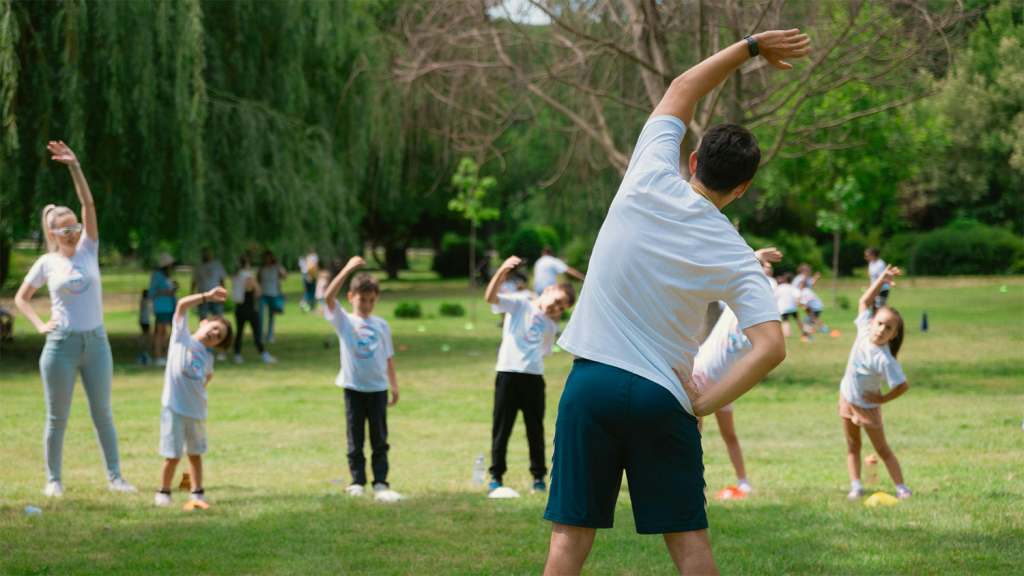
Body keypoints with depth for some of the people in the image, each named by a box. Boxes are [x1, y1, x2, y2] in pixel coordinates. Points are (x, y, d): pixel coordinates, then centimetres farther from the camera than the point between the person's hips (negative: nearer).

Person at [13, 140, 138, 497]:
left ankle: (114, 477, 12)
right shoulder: (47, 263, 0)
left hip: (96, 342, 2)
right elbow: (21, 298, 11)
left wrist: (74, 166, -16)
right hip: (61, 345, -2)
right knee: (58, 417, 4)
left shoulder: (88, 250, 4)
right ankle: (53, 479, 13)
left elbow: (89, 205, -7)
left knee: (103, 413, 7)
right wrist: (40, 325, -4)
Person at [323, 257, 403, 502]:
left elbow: (388, 357, 12)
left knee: (380, 440, 2)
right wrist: (347, 270, -26)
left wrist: (394, 385, 10)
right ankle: (357, 482, 12)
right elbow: (329, 297, -18)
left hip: (378, 388, 2)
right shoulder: (344, 321, -1)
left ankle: (381, 484, 4)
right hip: (353, 388, -2)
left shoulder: (381, 325, 7)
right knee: (355, 440, 5)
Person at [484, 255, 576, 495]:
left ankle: (539, 476, 16)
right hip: (508, 372, -3)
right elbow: (491, 297, -12)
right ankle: (496, 476, 9)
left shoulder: (551, 325, 19)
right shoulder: (519, 303, 6)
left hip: (533, 376, 4)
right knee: (501, 426, 1)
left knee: (535, 428, 7)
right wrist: (502, 271, -26)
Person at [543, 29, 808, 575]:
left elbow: (680, 90, 13)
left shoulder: (650, 181, -3)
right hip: (663, 397, 0)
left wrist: (749, 46, 17)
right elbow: (771, 346, -12)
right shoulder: (736, 260, -3)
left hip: (592, 381, 1)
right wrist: (703, 404, -7)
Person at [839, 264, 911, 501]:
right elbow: (865, 301, -5)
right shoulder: (865, 330, -15)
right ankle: (856, 486, 10)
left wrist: (882, 399, -17)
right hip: (847, 398, 7)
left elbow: (903, 386, -30)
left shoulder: (884, 359, -33)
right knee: (853, 445, 8)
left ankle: (901, 487, 8)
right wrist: (881, 280, -17)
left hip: (867, 405, -7)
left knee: (882, 449, 1)